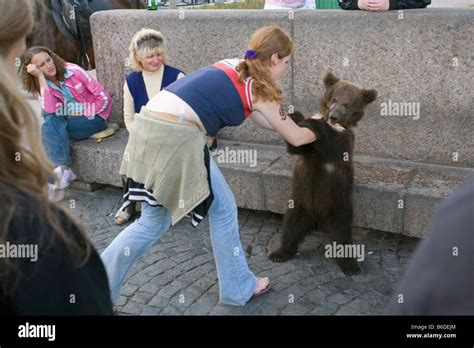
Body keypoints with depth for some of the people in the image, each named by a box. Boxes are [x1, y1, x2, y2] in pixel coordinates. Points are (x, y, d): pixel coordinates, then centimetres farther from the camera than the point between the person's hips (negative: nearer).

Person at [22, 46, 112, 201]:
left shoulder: (73, 71, -13)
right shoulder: (39, 85, -1)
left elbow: (104, 97, -11)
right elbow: (50, 110, -23)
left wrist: (83, 115, -13)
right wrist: (41, 77, -22)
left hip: (92, 118, -4)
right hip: (69, 121, 4)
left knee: (49, 128, -26)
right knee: (49, 119, -28)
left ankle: (60, 171, -29)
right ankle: (63, 170, -36)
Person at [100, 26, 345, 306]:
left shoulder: (233, 67, 23)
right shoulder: (259, 87, 2)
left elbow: (265, 120, 33)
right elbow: (296, 138, 13)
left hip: (149, 127, 8)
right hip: (176, 136, -8)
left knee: (154, 221, 19)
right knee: (223, 209, 12)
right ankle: (239, 289, 29)